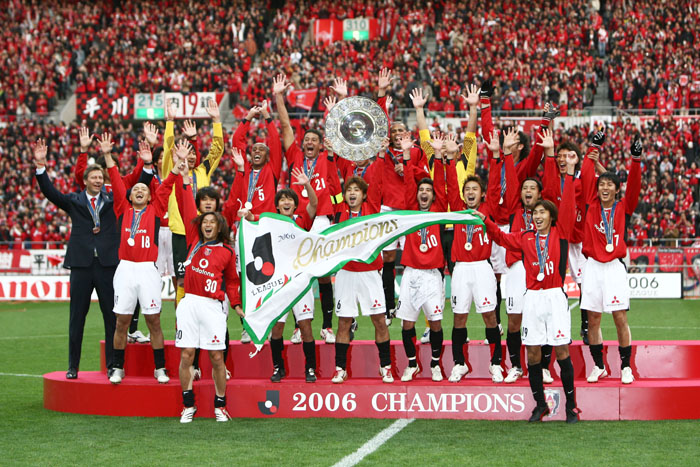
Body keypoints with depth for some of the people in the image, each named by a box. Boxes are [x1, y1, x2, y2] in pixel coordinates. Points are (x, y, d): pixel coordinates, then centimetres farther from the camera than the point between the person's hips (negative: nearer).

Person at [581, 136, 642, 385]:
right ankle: (598, 366, 15)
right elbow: (586, 178, 2)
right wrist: (592, 151, -2)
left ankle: (626, 367, 6)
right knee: (593, 319, 4)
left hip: (615, 266, -2)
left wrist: (636, 159, -21)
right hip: (593, 266, 2)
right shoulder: (591, 205, 8)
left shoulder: (624, 207, 5)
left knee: (620, 318, -3)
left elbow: (634, 185, -8)